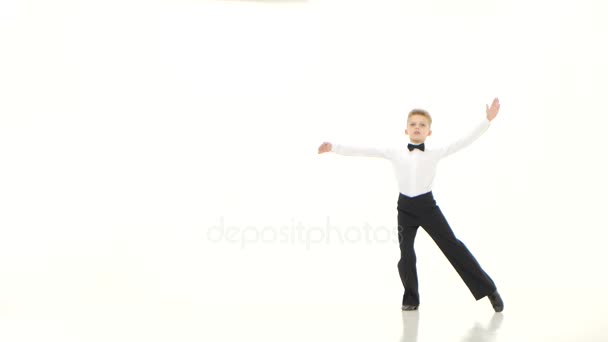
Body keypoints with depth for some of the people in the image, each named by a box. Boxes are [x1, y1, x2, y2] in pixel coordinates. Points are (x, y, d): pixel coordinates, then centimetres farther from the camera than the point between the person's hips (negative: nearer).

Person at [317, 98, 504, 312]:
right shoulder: (394, 153, 2)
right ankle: (411, 298, 18)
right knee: (406, 254, -2)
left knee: (452, 246, -2)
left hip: (427, 205, -1)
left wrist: (487, 120, -10)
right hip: (405, 207, 1)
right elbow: (364, 151, 0)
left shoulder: (436, 153, 0)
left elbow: (464, 142, -4)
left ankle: (488, 289, 5)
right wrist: (334, 148, -5)